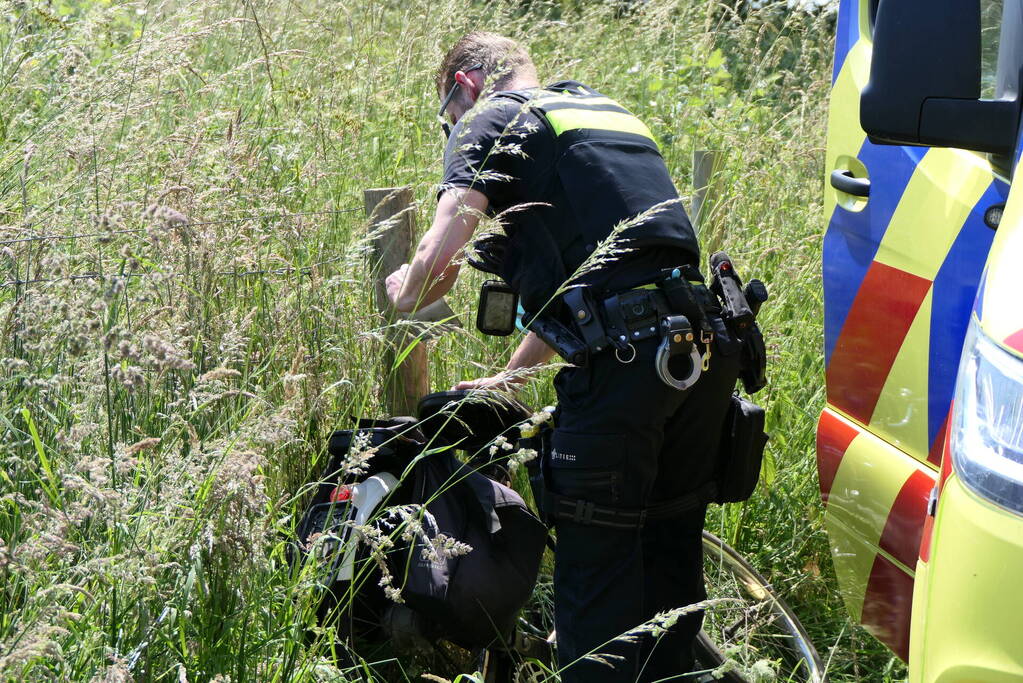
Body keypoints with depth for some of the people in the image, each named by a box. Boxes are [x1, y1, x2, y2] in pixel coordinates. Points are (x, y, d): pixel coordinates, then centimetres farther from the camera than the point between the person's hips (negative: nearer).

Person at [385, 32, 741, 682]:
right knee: (673, 552, 18)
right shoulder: (606, 111, 29)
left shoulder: (491, 119, 6)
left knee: (597, 562, 1)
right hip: (706, 346, 8)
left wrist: (406, 291, 16)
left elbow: (439, 261, -7)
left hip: (625, 358, -8)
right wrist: (509, 377, 40)